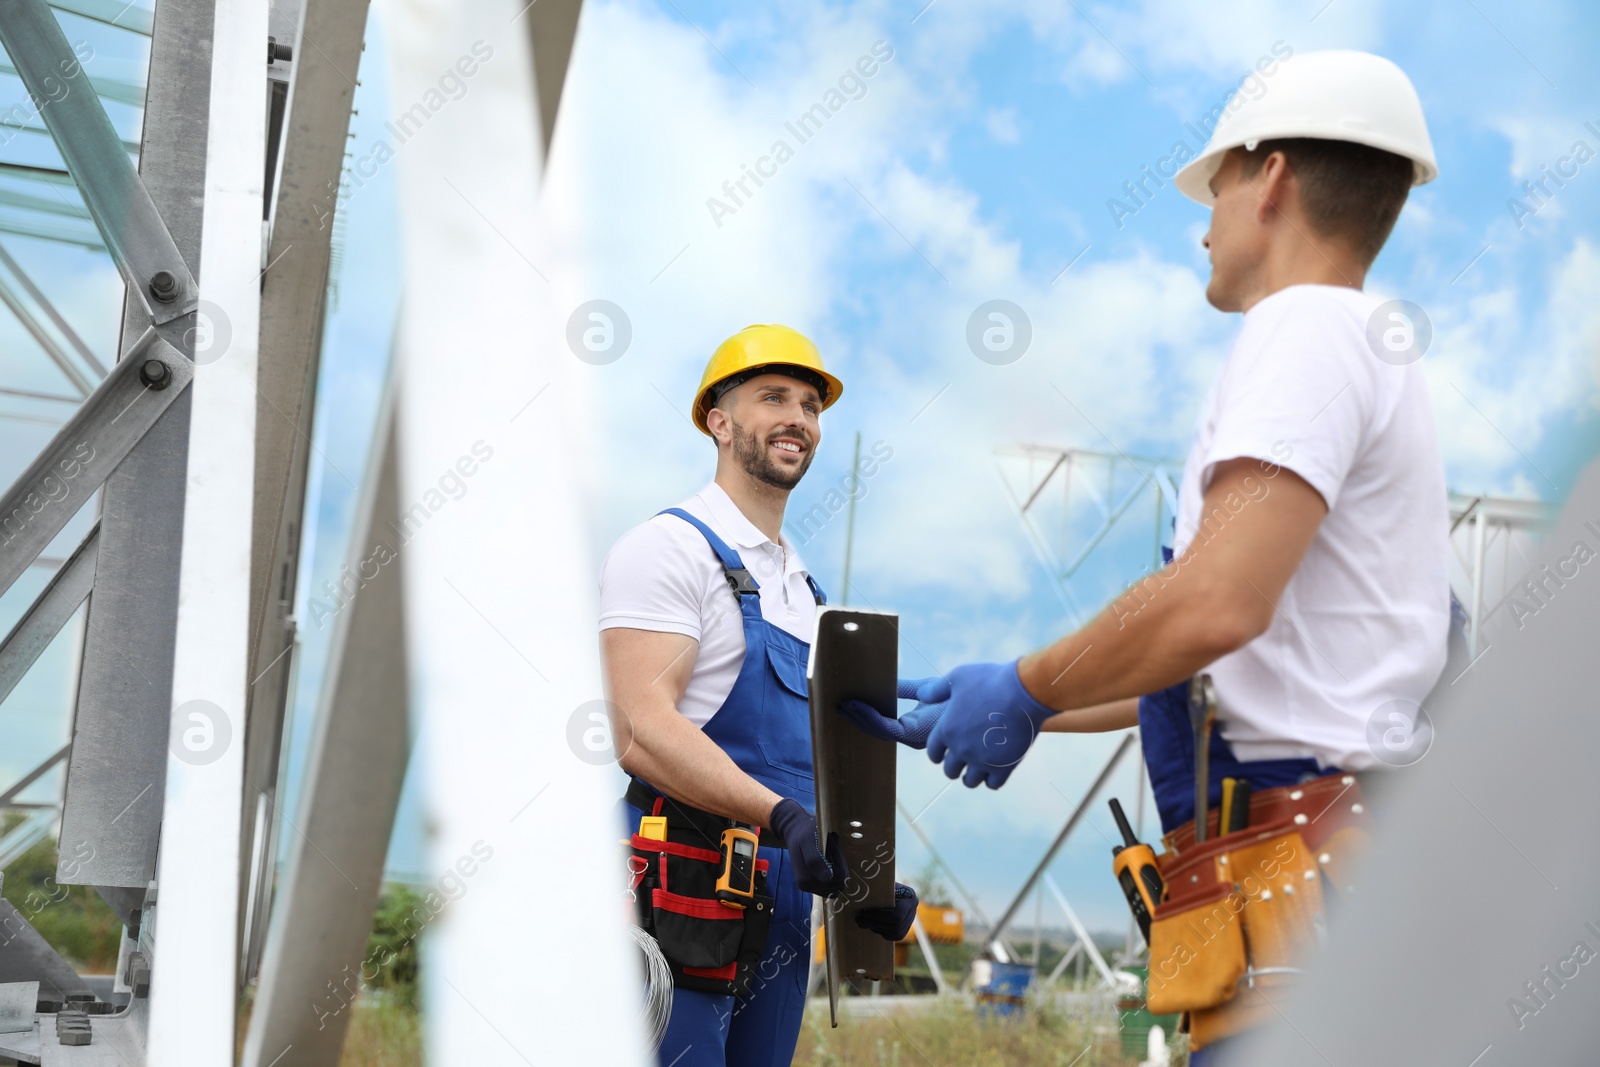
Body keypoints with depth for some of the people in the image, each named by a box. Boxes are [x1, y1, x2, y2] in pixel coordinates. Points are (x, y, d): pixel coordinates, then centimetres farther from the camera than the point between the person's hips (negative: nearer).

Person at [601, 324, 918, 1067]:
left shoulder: (802, 585, 20)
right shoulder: (667, 550, -7)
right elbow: (643, 732, -20)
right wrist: (782, 815, -30)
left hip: (780, 916, 8)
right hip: (685, 902, -8)